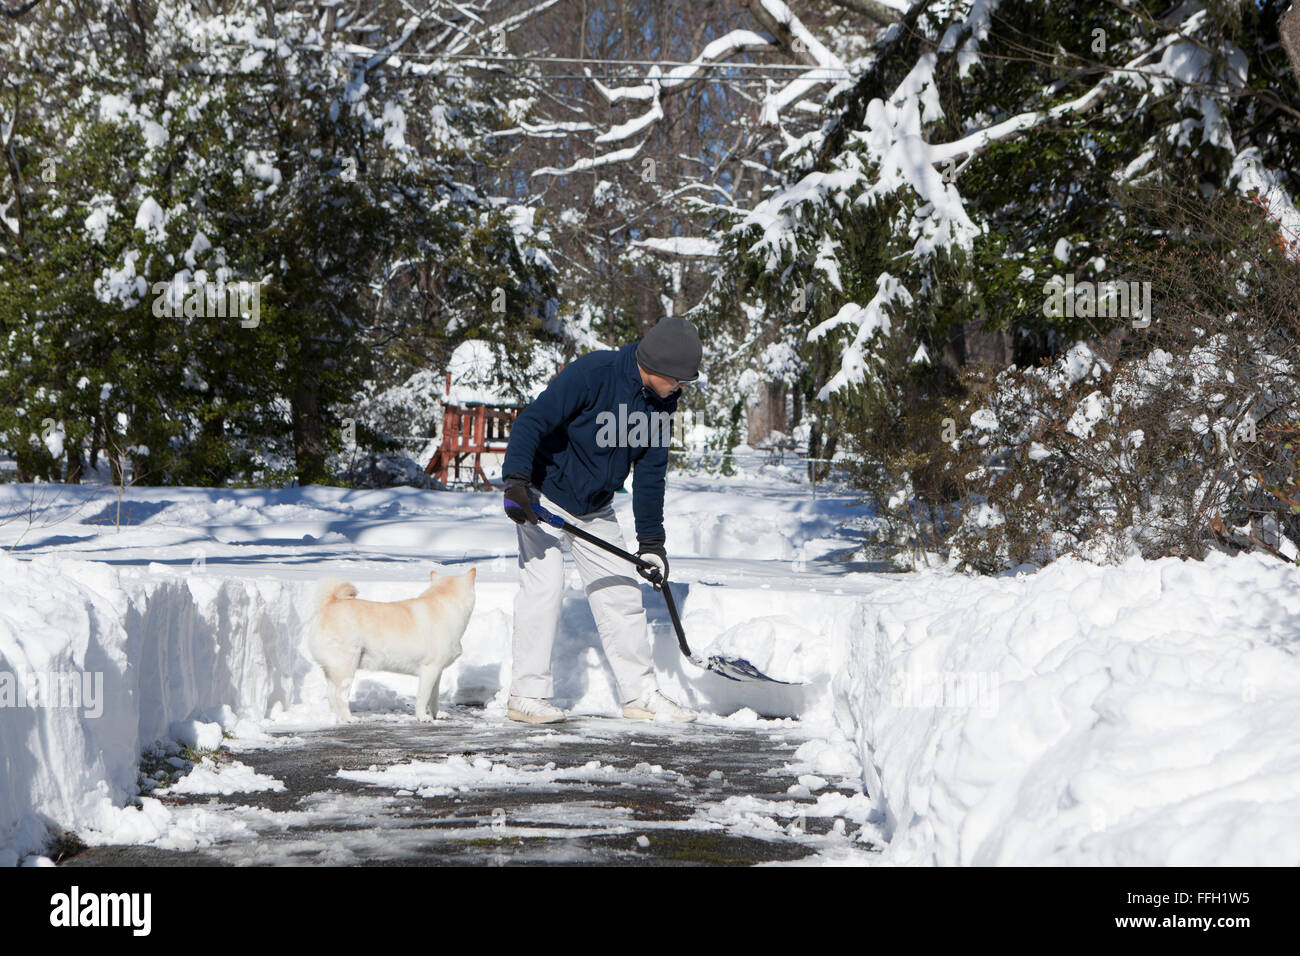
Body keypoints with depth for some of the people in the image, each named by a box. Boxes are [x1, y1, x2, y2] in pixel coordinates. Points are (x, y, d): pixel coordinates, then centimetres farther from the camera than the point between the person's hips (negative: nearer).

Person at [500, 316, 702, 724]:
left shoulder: (662, 400, -3)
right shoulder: (591, 374, -26)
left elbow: (650, 471, 5)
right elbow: (530, 423, -27)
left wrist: (651, 540, 4)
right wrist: (516, 483, -40)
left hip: (596, 509, 7)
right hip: (543, 497, -7)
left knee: (621, 591, 6)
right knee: (545, 585, -16)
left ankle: (640, 694, 14)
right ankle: (527, 694, -9)